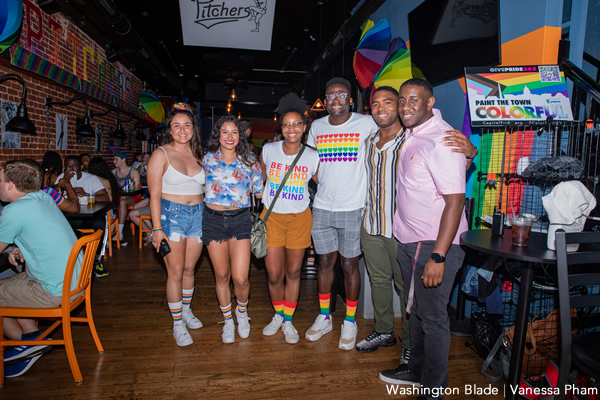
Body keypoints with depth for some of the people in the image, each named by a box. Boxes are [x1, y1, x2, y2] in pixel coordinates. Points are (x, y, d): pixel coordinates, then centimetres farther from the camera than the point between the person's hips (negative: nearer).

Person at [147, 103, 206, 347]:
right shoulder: (161, 155, -4)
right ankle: (177, 324, 14)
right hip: (171, 215, -4)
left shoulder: (198, 155, 10)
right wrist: (157, 228, -14)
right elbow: (154, 195, -8)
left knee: (189, 269, 14)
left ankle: (186, 310, 35)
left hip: (197, 215, 4)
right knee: (175, 272, 0)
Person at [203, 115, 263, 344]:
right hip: (213, 220, 1)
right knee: (222, 275, 10)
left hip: (240, 220, -1)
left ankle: (242, 311, 27)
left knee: (240, 277, -7)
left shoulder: (249, 161, 2)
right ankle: (228, 321, 32)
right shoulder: (208, 159, 4)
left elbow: (260, 192, 8)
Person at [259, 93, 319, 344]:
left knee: (293, 273, 10)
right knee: (274, 275, 3)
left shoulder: (313, 157, -5)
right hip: (272, 217, 1)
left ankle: (288, 321, 30)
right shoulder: (268, 150, -3)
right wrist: (263, 203, 10)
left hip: (299, 218, 0)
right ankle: (278, 315, 32)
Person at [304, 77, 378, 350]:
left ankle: (349, 321, 25)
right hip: (322, 207, 4)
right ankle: (324, 317, 30)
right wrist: (324, 186, 12)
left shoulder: (367, 124, -4)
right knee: (325, 262, 12)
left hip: (353, 208, -3)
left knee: (349, 266, 6)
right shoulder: (317, 127, 9)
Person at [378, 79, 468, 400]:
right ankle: (416, 369, 39)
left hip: (434, 245, -9)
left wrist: (438, 256, -25)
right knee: (415, 310, 20)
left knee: (432, 317, 4)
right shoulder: (410, 133, 9)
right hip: (408, 240, 9)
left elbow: (455, 200, -23)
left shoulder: (443, 140, -18)